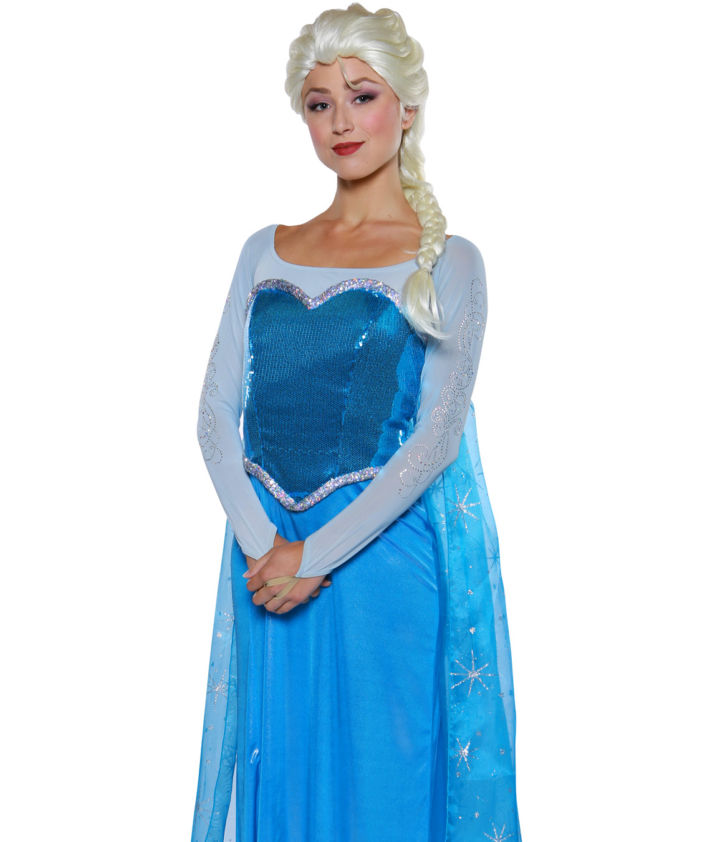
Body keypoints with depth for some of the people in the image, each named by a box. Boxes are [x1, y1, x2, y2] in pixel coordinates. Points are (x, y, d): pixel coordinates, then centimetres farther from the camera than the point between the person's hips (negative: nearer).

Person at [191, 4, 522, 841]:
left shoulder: (447, 262, -1)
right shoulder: (266, 252, 11)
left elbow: (438, 434, -10)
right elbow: (217, 412, 5)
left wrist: (315, 555, -15)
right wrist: (261, 542, -10)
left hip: (388, 560, -3)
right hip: (269, 564, 4)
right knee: (276, 775, 11)